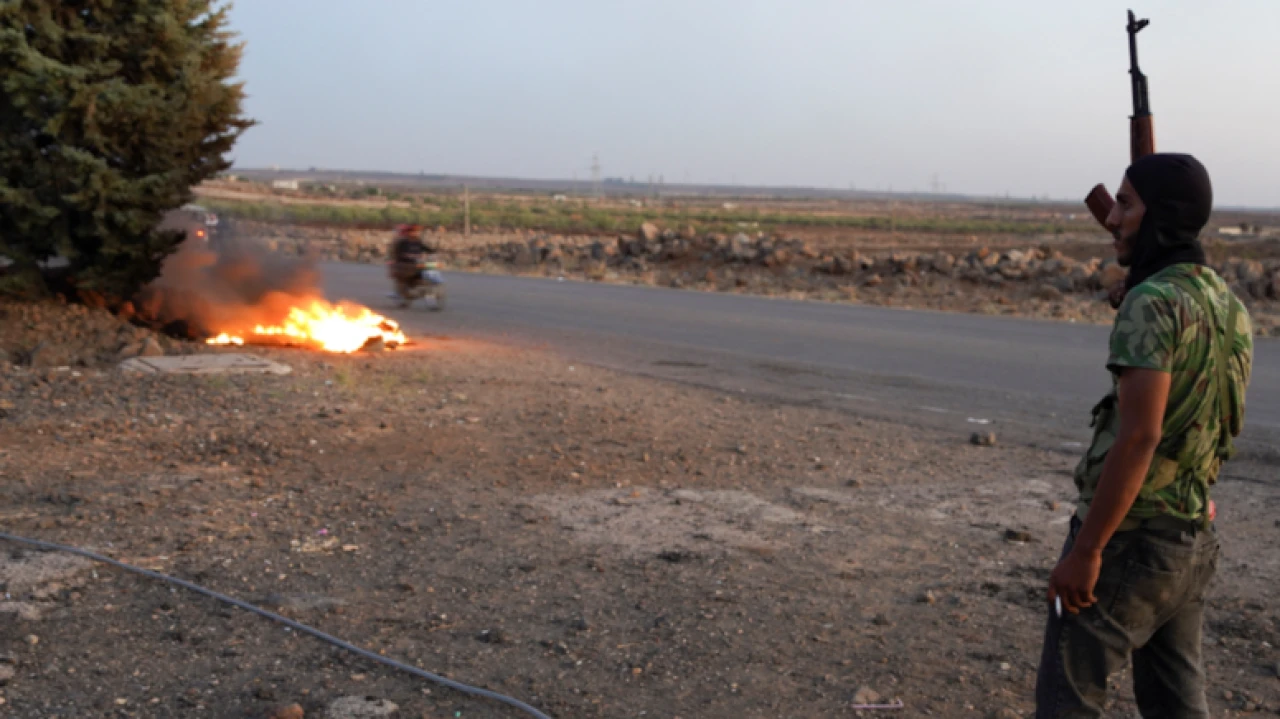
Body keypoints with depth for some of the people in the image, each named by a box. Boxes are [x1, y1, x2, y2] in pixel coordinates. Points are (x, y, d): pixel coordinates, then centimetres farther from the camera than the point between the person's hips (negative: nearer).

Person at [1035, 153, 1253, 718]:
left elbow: (1139, 437, -26)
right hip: (1191, 540, 8)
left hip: (1126, 540, -8)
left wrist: (1085, 550, -22)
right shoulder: (1229, 306, 8)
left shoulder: (1152, 304, -20)